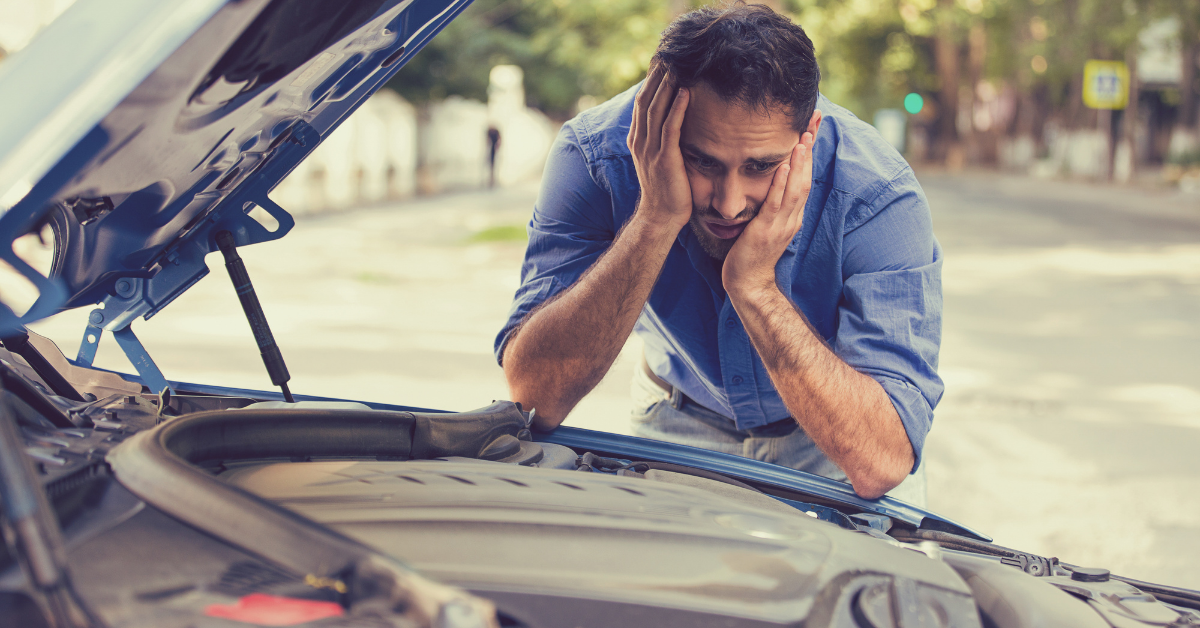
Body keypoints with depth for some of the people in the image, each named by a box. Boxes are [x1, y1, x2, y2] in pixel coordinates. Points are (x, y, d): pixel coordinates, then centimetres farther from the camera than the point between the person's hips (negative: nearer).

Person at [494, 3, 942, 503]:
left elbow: (881, 463, -38)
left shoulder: (880, 199, -32)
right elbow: (533, 398, -35)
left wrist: (754, 286, -45)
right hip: (684, 419, 1)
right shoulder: (595, 156, -27)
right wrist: (655, 220, -43)